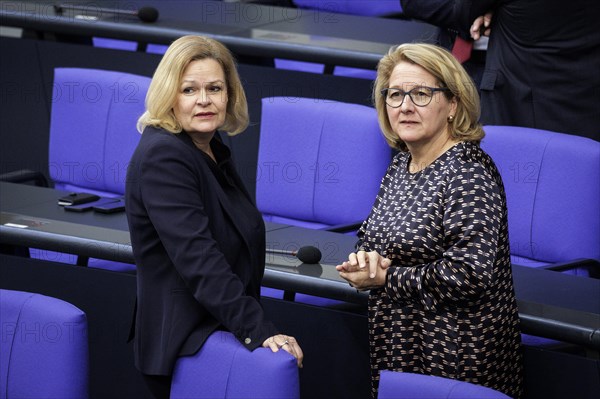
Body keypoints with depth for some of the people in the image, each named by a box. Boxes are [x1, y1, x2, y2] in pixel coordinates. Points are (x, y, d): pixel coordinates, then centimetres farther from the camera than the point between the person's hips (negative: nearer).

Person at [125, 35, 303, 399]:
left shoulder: (214, 151, 11)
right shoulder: (162, 156, -17)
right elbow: (197, 257, -26)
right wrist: (257, 330, -30)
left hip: (223, 334, 9)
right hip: (186, 346, -9)